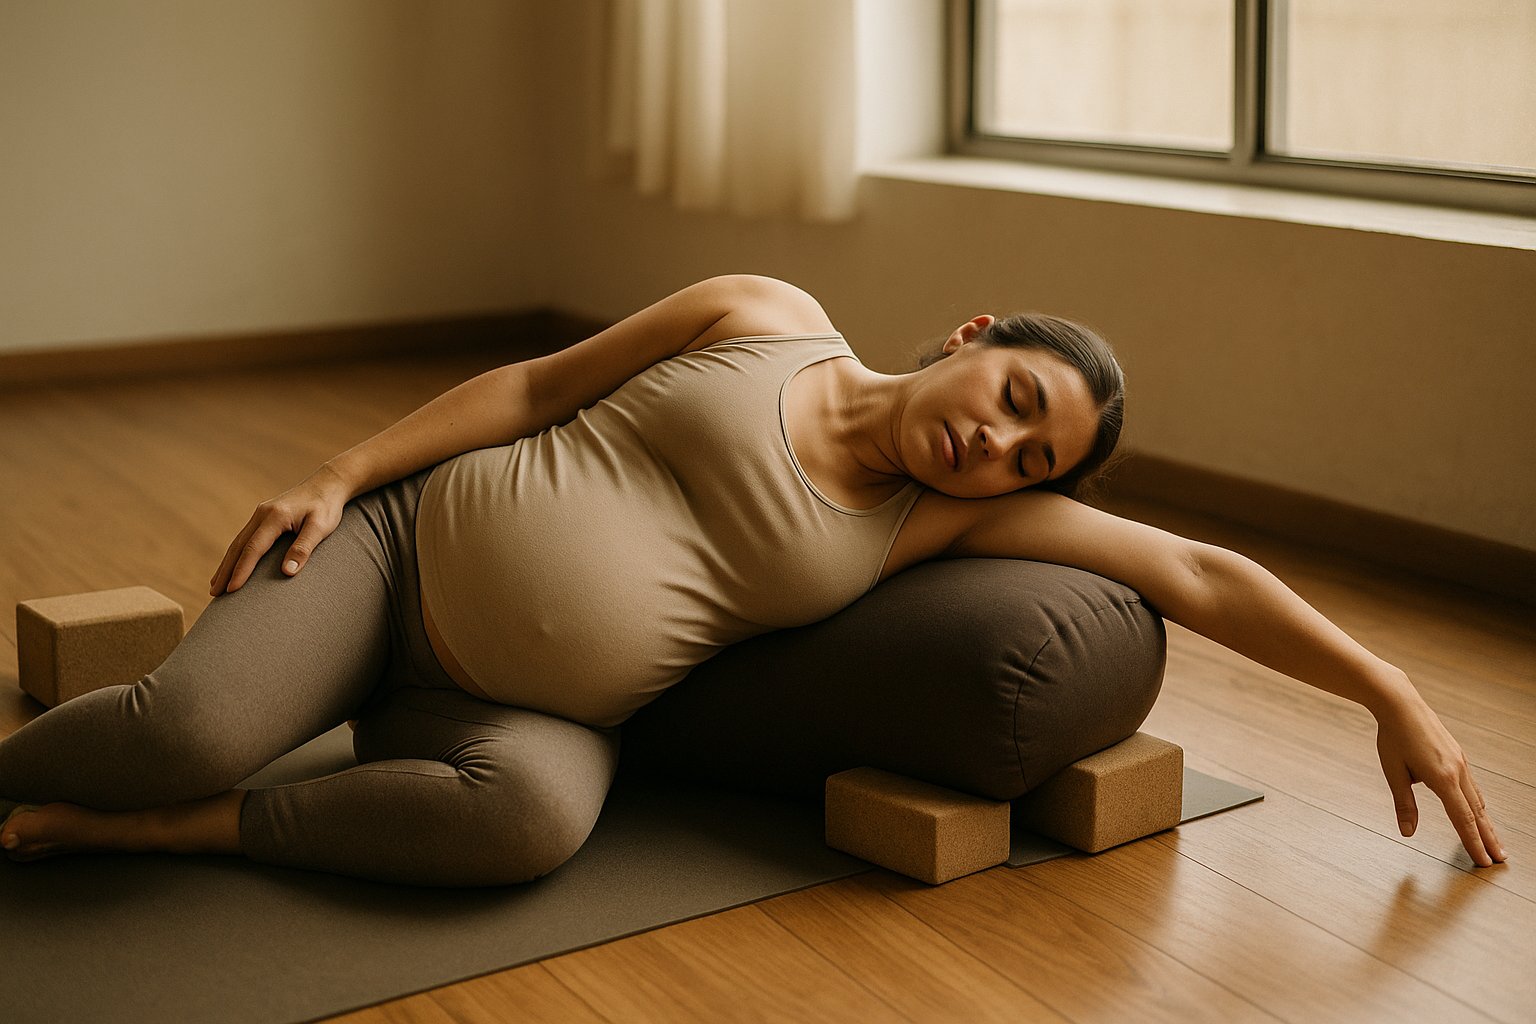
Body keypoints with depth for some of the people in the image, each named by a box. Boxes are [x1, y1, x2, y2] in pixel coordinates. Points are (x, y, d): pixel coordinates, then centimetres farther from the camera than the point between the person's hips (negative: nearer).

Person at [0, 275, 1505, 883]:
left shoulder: (957, 517, 2)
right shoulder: (766, 318, -1)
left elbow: (1195, 577, -1)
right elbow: (536, 385, 2)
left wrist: (1389, 695, -8)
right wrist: (339, 472, -5)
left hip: (527, 710, 2)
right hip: (403, 536, -1)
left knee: (537, 814, -37)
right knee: (193, 732, -30)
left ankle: (135, 829, -18)